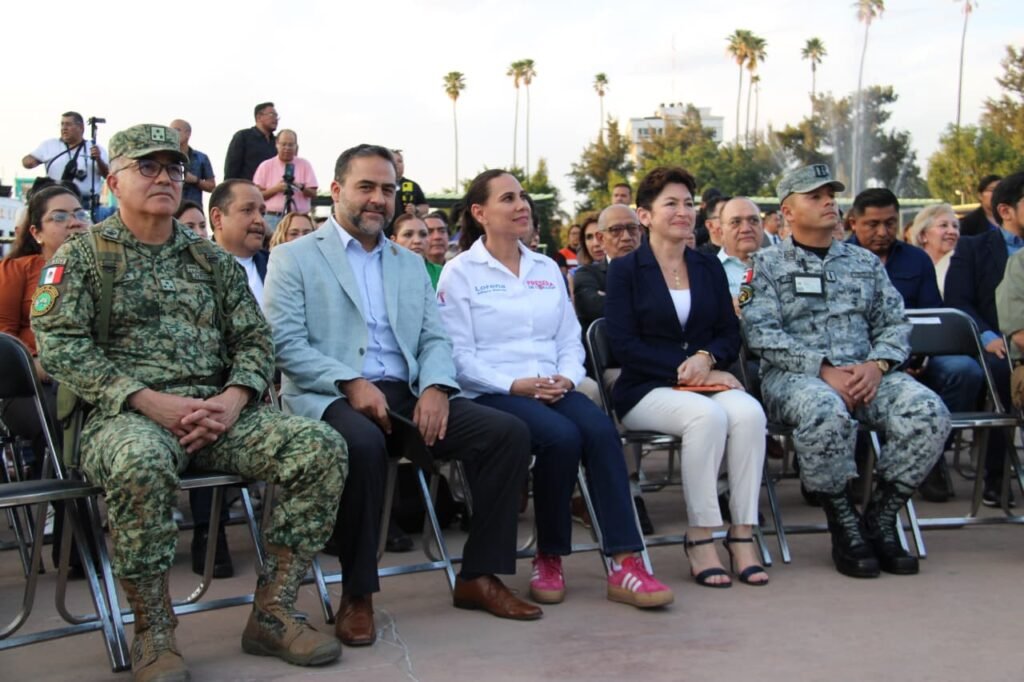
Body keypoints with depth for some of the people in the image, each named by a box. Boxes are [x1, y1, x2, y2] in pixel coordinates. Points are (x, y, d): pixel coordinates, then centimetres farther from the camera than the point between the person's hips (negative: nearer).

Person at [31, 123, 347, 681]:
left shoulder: (212, 260, 19)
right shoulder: (82, 256, 7)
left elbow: (254, 338, 15)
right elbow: (60, 346, -5)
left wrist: (233, 400, -8)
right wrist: (152, 402, -17)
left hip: (216, 411, 4)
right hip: (125, 414, -4)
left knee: (320, 447, -20)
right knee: (141, 463, -41)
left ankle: (272, 614, -10)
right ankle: (153, 634, -20)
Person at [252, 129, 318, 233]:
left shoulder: (305, 165, 9)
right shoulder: (266, 166, 7)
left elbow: (313, 193, 4)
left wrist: (301, 187, -16)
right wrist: (275, 189, -12)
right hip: (272, 218, -1)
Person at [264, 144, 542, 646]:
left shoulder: (411, 265, 23)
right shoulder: (293, 258, 7)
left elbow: (434, 339, 15)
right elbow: (285, 343, -6)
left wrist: (435, 387, -8)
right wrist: (351, 384, -20)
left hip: (407, 394, 5)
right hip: (329, 397, -5)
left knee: (508, 432, -15)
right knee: (363, 444, -40)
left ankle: (479, 577, -5)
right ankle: (357, 594, -20)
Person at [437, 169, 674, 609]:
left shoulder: (547, 269, 20)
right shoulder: (460, 272, 3)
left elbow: (570, 340, 16)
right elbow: (458, 354, -6)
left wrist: (567, 377, -6)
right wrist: (515, 385, -18)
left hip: (553, 389, 5)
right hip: (491, 394, -5)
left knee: (600, 429, -27)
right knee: (561, 435, -33)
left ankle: (624, 565, -29)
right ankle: (548, 560, -13)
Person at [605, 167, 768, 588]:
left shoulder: (709, 268, 18)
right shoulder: (625, 270, 4)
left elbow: (730, 333, 13)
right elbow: (623, 343, -6)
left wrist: (707, 357, -10)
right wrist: (685, 367, -14)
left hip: (705, 381, 4)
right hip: (646, 390, -4)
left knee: (749, 412, -29)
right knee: (707, 415, -35)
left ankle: (742, 534, -25)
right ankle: (699, 538, -26)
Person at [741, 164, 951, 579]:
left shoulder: (866, 263, 22)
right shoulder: (767, 265, 8)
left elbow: (895, 324, 15)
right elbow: (762, 333, -5)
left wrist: (877, 364, -8)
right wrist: (823, 370, -17)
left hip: (864, 373, 4)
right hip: (794, 374, -4)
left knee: (928, 412, -24)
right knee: (827, 411, -39)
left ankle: (880, 520, -9)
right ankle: (844, 526, -18)